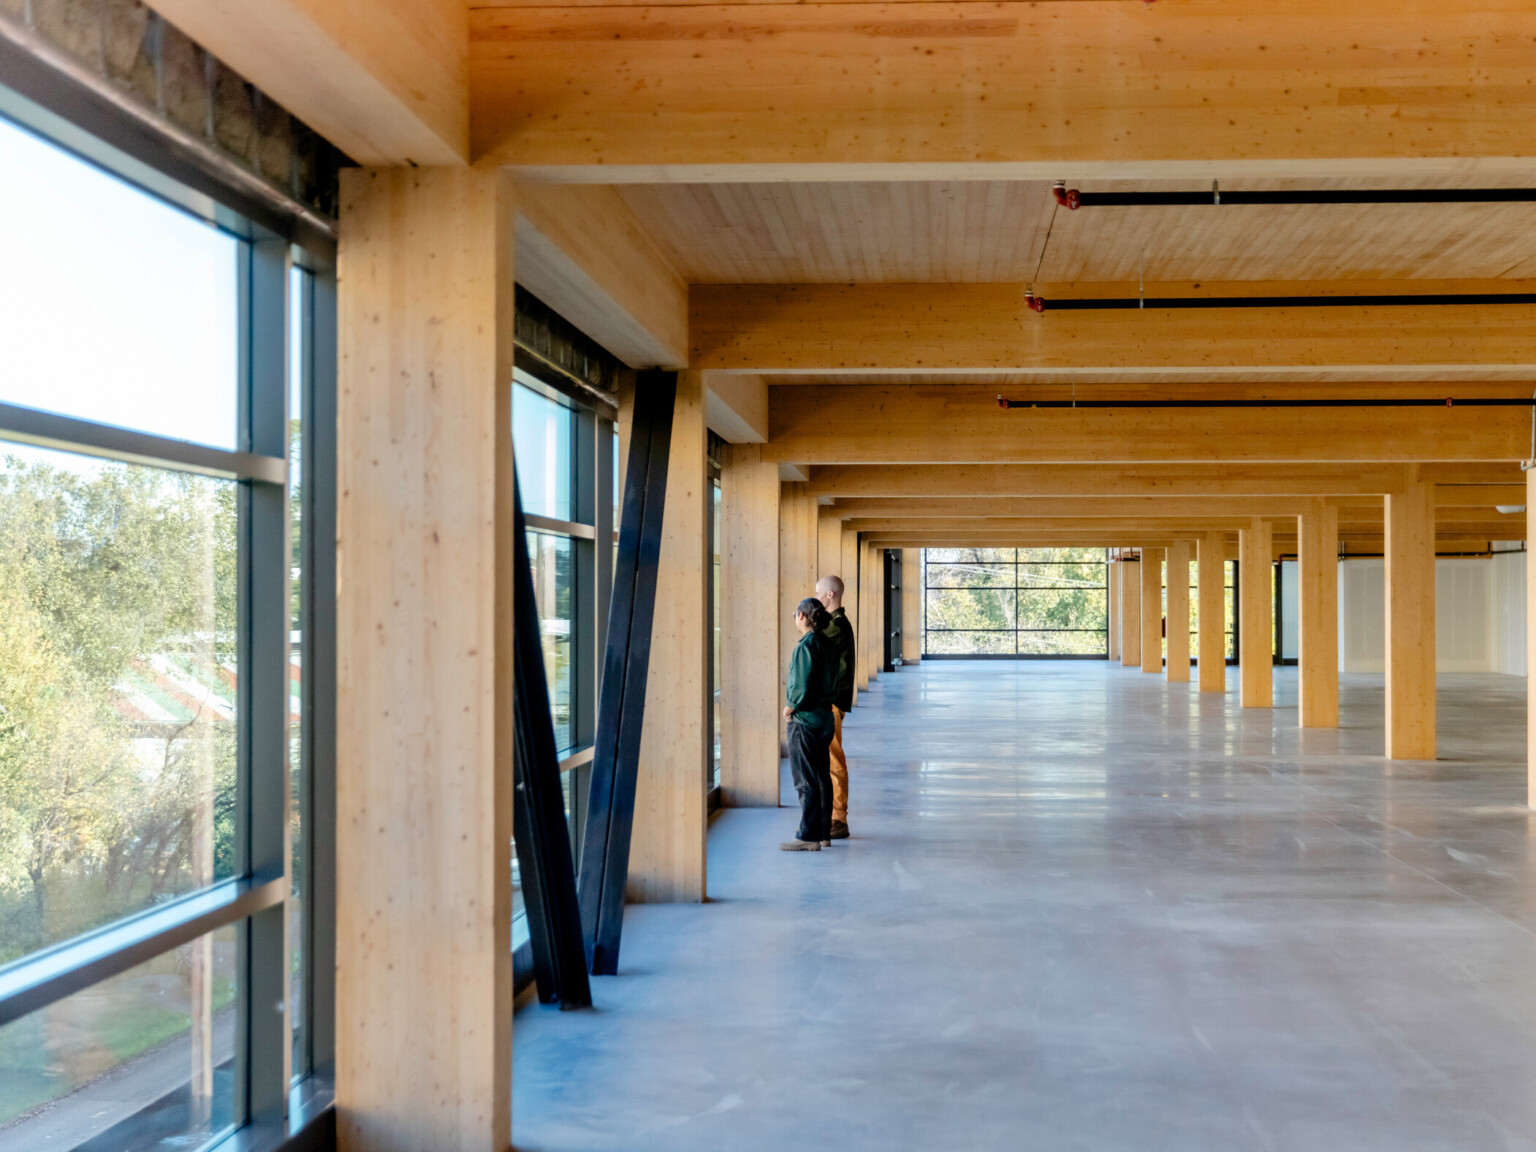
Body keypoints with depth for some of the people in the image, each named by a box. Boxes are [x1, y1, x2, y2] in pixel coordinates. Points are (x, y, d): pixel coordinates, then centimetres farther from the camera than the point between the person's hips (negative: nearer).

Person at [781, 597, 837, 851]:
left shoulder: (806, 646, -18)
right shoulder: (825, 644, 10)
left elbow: (803, 687, -22)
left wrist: (790, 707, -7)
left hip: (805, 719, -9)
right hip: (823, 717, 9)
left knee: (806, 781, -5)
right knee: (821, 778, 13)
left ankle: (808, 837, -2)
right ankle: (823, 833, 20)